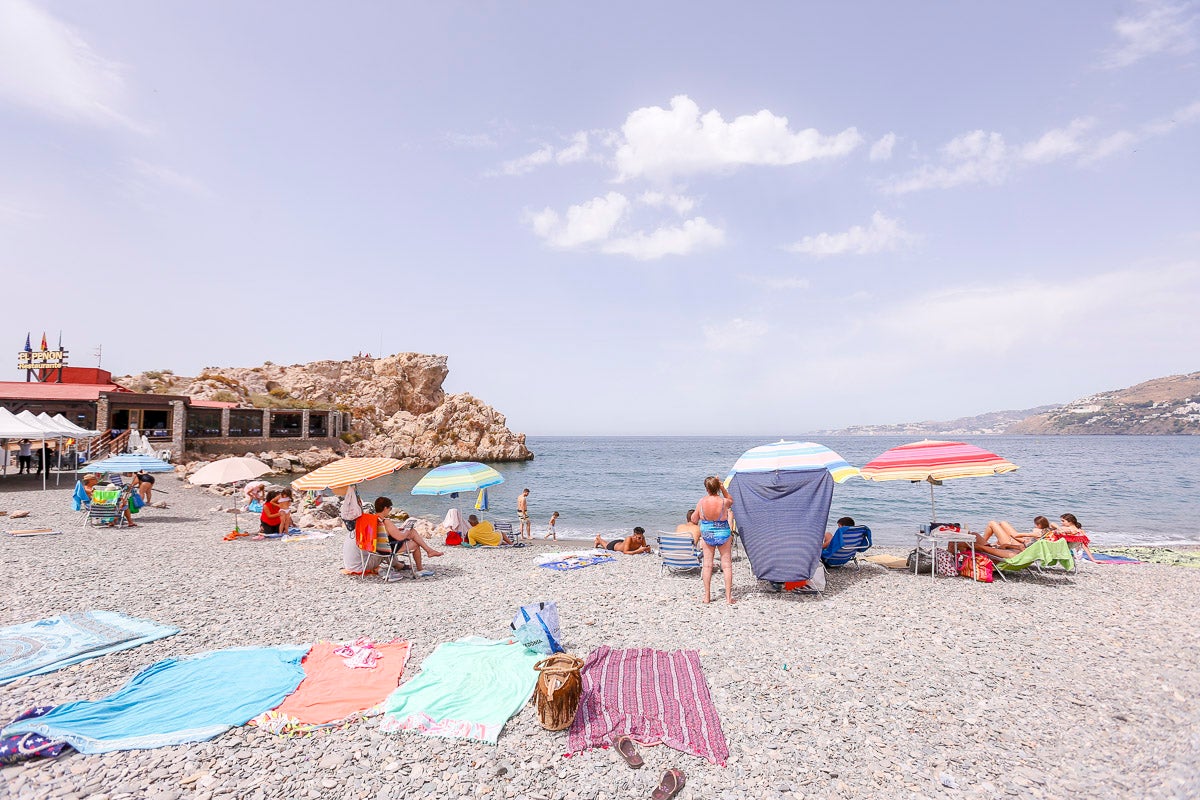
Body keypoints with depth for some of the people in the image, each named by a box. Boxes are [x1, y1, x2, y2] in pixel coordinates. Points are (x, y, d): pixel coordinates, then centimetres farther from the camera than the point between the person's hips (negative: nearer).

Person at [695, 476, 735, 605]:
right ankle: (728, 597, 10)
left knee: (707, 564, 12)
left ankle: (707, 597, 16)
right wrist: (723, 488, -1)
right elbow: (731, 501, 11)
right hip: (723, 534, -1)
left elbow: (695, 520, 0)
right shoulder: (724, 502, -17)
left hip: (707, 535, 1)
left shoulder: (702, 501, -14)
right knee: (727, 565, 8)